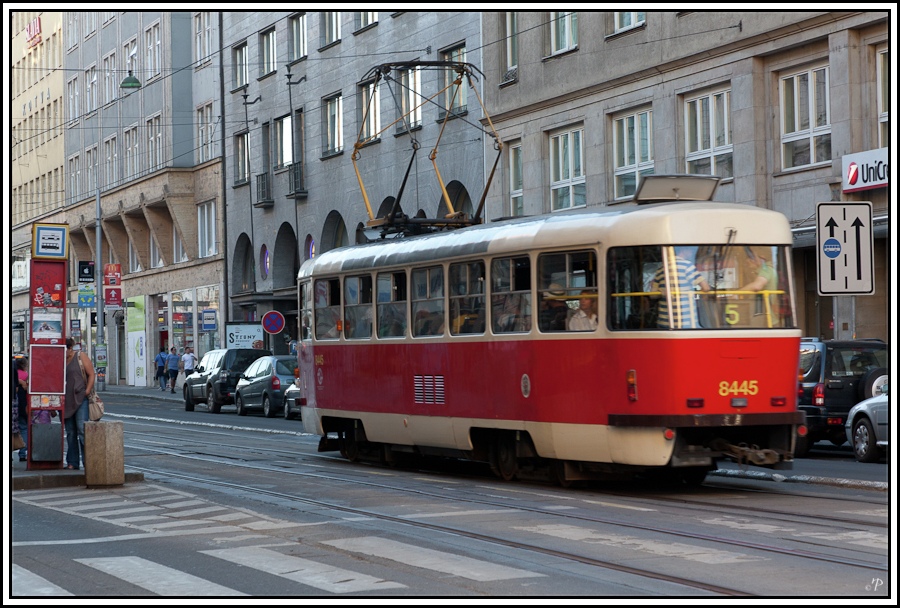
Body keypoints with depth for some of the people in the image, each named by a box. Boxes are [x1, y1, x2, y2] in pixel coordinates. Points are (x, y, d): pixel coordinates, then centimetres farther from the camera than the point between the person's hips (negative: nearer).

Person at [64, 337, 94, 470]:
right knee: (70, 433, 6)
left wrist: (87, 391, -11)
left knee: (82, 429, -12)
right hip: (67, 401, 5)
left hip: (81, 399, -5)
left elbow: (92, 375, -2)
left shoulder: (81, 357, -1)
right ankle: (72, 463, 9)